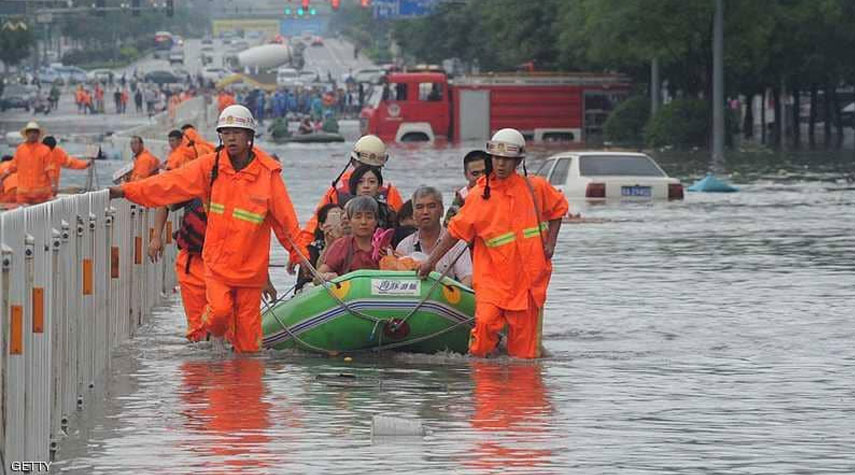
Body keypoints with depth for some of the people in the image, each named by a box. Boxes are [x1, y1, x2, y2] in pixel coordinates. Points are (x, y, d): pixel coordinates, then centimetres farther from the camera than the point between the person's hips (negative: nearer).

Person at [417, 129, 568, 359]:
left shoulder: (535, 188, 3)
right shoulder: (479, 195, -1)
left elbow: (558, 209, 20)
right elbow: (457, 230, 3)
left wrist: (550, 243, 8)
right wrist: (431, 261, 0)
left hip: (528, 276, 1)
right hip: (492, 275, -1)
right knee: (486, 321, -24)